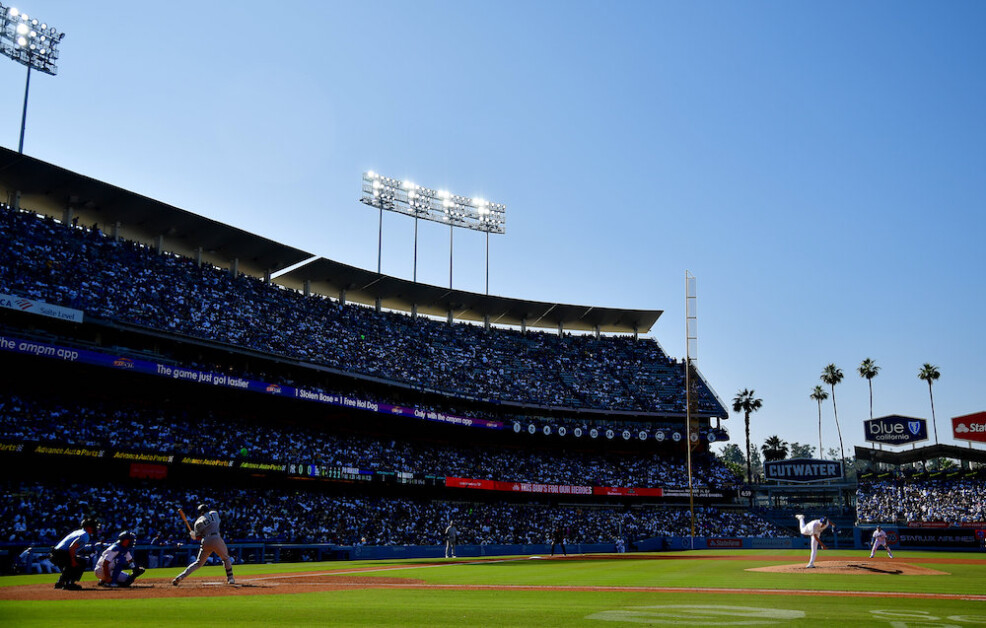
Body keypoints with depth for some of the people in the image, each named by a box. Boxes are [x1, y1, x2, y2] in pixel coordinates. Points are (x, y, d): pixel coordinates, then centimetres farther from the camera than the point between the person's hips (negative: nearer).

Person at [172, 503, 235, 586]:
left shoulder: (198, 522, 9)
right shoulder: (214, 513, 13)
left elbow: (198, 537, 6)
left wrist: (193, 535, 29)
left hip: (205, 542, 1)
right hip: (216, 539, -1)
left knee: (199, 563, 13)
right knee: (226, 558, 19)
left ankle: (180, 577, 3)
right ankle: (230, 579, 13)